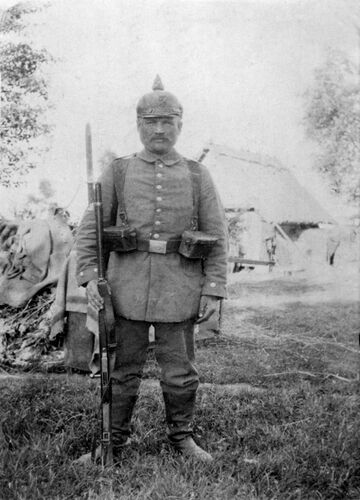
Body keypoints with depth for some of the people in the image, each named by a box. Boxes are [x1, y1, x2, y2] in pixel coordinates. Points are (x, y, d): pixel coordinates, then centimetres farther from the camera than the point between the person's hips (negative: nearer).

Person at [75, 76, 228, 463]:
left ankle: (181, 437, 31)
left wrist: (213, 290, -3)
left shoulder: (197, 177, 5)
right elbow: (90, 228, 4)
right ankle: (113, 442, 27)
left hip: (180, 291, 0)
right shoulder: (117, 173, 5)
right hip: (128, 288, 0)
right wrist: (90, 277, -8)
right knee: (123, 369, 10)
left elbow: (216, 238, 4)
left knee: (180, 371, 10)